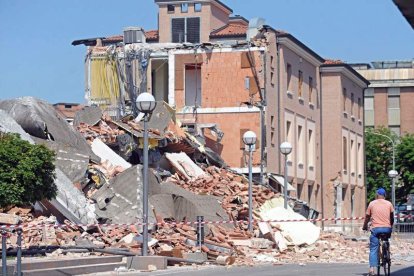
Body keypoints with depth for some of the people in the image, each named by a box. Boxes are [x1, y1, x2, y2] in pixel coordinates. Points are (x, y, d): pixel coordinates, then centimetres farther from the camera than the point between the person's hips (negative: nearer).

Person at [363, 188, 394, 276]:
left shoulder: (372, 203, 5)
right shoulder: (389, 204, 8)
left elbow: (367, 217, 10)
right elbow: (392, 218, 15)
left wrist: (365, 226, 25)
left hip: (376, 228, -1)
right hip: (387, 228, 1)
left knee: (373, 249, -1)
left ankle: (372, 269, -13)